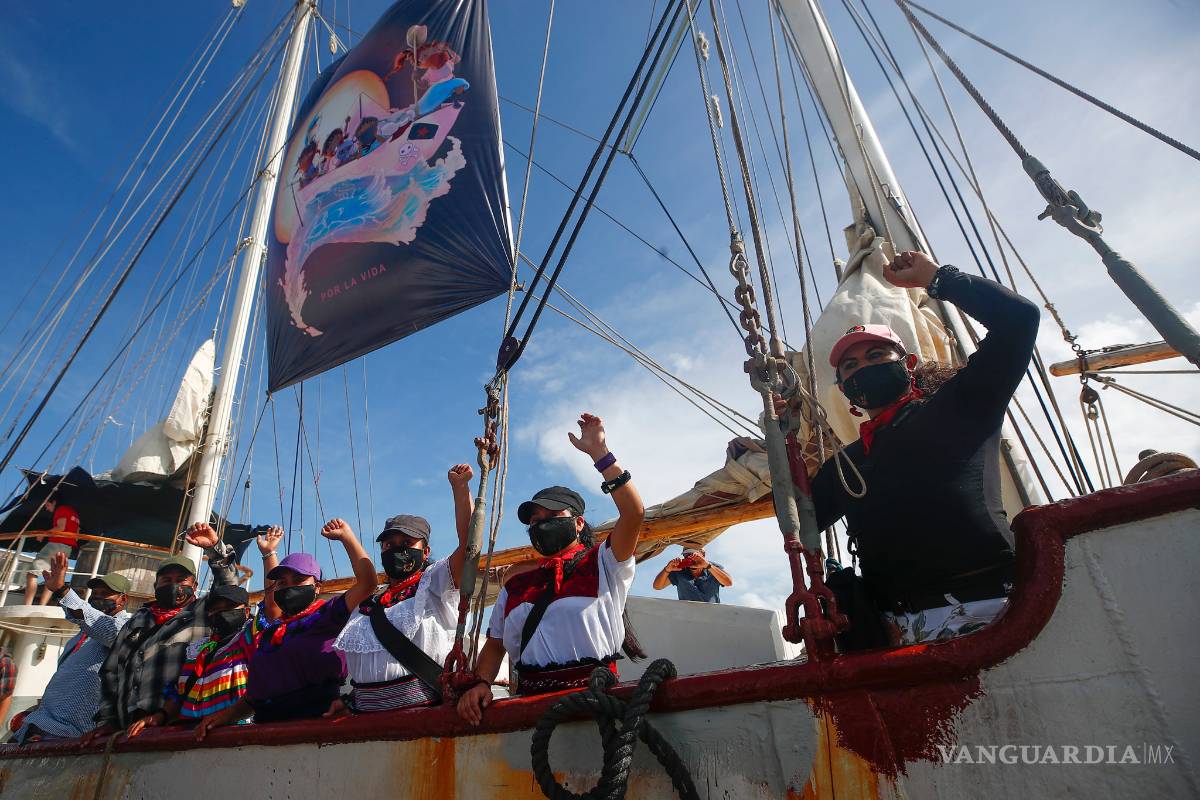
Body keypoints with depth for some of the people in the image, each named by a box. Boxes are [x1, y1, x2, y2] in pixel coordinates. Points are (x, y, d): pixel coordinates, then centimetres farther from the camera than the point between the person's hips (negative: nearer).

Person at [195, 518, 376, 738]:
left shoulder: (327, 615, 5)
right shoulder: (268, 633, 25)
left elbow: (367, 581, -9)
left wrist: (346, 536, -2)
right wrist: (227, 715, 13)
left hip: (316, 723, -6)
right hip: (267, 724, 6)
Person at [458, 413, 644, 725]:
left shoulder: (602, 564, 7)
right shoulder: (515, 587, 22)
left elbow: (634, 512, -8)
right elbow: (494, 644, 22)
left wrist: (599, 452, -8)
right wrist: (481, 683, 0)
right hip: (529, 699, 4)